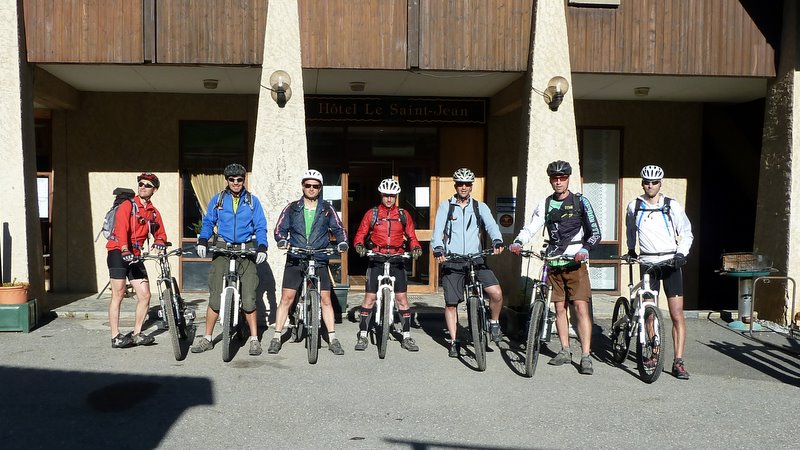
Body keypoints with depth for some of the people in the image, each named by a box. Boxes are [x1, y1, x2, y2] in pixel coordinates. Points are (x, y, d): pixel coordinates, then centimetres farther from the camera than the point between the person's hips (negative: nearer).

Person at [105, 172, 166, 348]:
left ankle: (137, 334, 13)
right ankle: (115, 337, -3)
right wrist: (125, 251, -33)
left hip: (135, 256, 6)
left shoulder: (154, 213, 12)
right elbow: (121, 229, -19)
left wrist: (158, 243, -10)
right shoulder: (127, 206, -5)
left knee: (145, 295, 1)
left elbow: (160, 233, 15)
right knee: (118, 294, -8)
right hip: (118, 253, -6)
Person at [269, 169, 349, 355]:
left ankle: (332, 339, 9)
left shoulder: (327, 209, 7)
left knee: (325, 299, 0)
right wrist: (282, 240, -17)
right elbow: (280, 229, 4)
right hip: (295, 261, 0)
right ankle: (277, 337, 8)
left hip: (319, 261, 0)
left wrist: (342, 243, -12)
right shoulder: (291, 208, 6)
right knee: (286, 298, -2)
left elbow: (338, 228, 8)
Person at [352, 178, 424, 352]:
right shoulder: (371, 214, 4)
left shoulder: (403, 215, 8)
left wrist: (416, 248, -10)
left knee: (402, 297, 0)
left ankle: (407, 337, 8)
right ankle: (363, 336, 9)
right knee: (370, 297, -2)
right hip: (376, 260, -1)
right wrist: (359, 246, -16)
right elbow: (360, 235, 5)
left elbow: (412, 237, 10)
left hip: (397, 260, 1)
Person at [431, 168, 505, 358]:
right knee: (451, 303, 2)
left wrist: (497, 240, -29)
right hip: (452, 261, 0)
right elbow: (438, 229, -7)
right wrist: (438, 248, -27)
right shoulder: (446, 206, 5)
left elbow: (491, 225, -8)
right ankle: (454, 342, 16)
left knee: (496, 293, -16)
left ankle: (494, 323, 11)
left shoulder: (480, 207, 9)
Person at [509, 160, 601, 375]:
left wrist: (585, 250, -22)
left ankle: (586, 357, -8)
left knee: (581, 307, -9)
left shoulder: (580, 201, -1)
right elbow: (530, 227, -1)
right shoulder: (545, 204, 8)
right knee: (559, 308, 10)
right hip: (554, 263, 4)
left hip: (575, 263, -4)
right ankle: (565, 351, 21)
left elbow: (595, 232, -3)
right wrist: (517, 242, -20)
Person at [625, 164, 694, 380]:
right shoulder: (634, 206, 4)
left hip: (670, 263, -2)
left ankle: (678, 362, -2)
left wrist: (681, 253, -9)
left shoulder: (672, 206, -1)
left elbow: (687, 233, 5)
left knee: (677, 315, -5)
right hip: (648, 263, 2)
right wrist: (631, 248, 24)